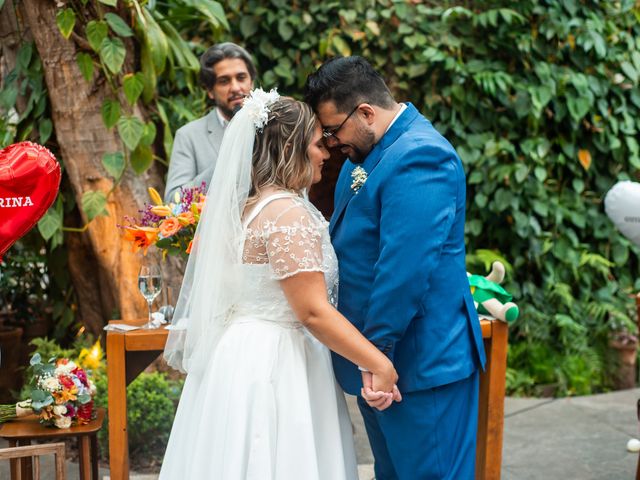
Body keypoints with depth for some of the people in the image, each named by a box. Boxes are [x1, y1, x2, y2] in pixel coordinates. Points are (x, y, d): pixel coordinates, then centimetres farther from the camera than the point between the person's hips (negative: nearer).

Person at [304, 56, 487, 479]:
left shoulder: (419, 156, -21)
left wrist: (378, 350, -22)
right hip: (377, 362, 10)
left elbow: (406, 266, -27)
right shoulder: (370, 151, 11)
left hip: (421, 363, -10)